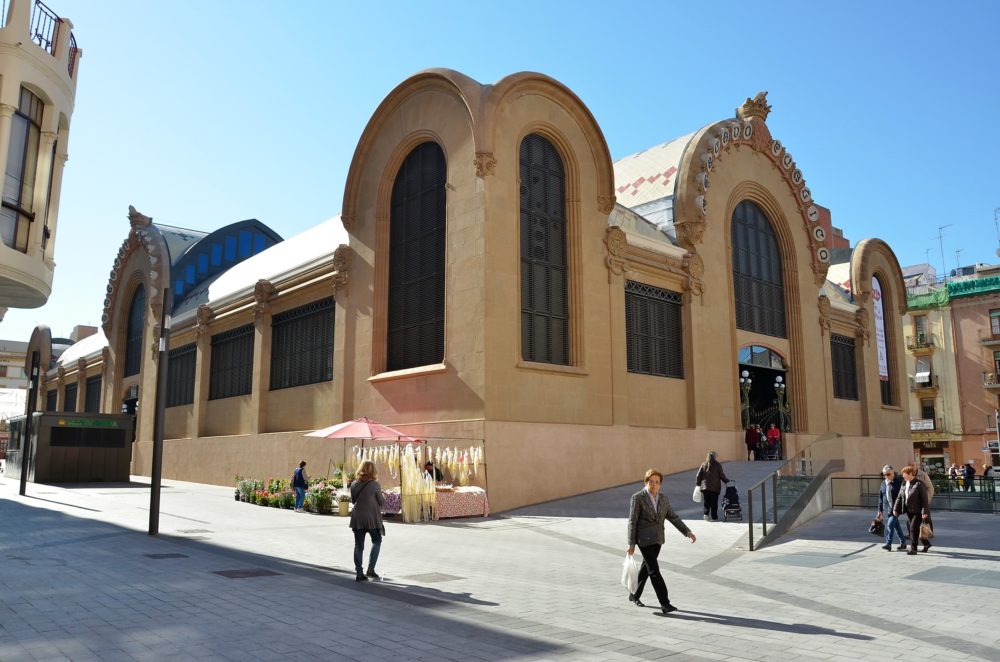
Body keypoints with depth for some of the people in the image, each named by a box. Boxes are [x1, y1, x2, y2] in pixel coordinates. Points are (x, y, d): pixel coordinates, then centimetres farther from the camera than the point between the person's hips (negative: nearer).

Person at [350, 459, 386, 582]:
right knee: (377, 541, 15)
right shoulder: (374, 484, -12)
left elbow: (353, 500, 10)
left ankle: (359, 573, 10)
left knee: (358, 545, 9)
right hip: (372, 517, -3)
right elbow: (382, 502, -5)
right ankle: (370, 569, 8)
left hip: (357, 518, 3)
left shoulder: (354, 484, 0)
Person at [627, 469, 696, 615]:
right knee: (654, 570, -9)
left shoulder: (663, 499, 7)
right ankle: (664, 604, -9)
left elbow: (673, 517, 8)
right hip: (644, 539, -6)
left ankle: (635, 595, 32)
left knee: (647, 567, 16)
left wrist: (688, 532, -4)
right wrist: (631, 544, -13)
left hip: (657, 539, 6)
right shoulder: (638, 497, -10)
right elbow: (632, 522, -10)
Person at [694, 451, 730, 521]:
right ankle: (714, 518, 9)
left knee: (706, 502, 11)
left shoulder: (703, 465, 2)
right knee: (714, 503, 6)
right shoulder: (717, 465, -5)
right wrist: (726, 481, 16)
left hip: (705, 487, 2)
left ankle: (706, 514, -6)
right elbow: (722, 475, -1)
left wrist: (698, 484, 13)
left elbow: (698, 476, 3)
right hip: (715, 487, -2)